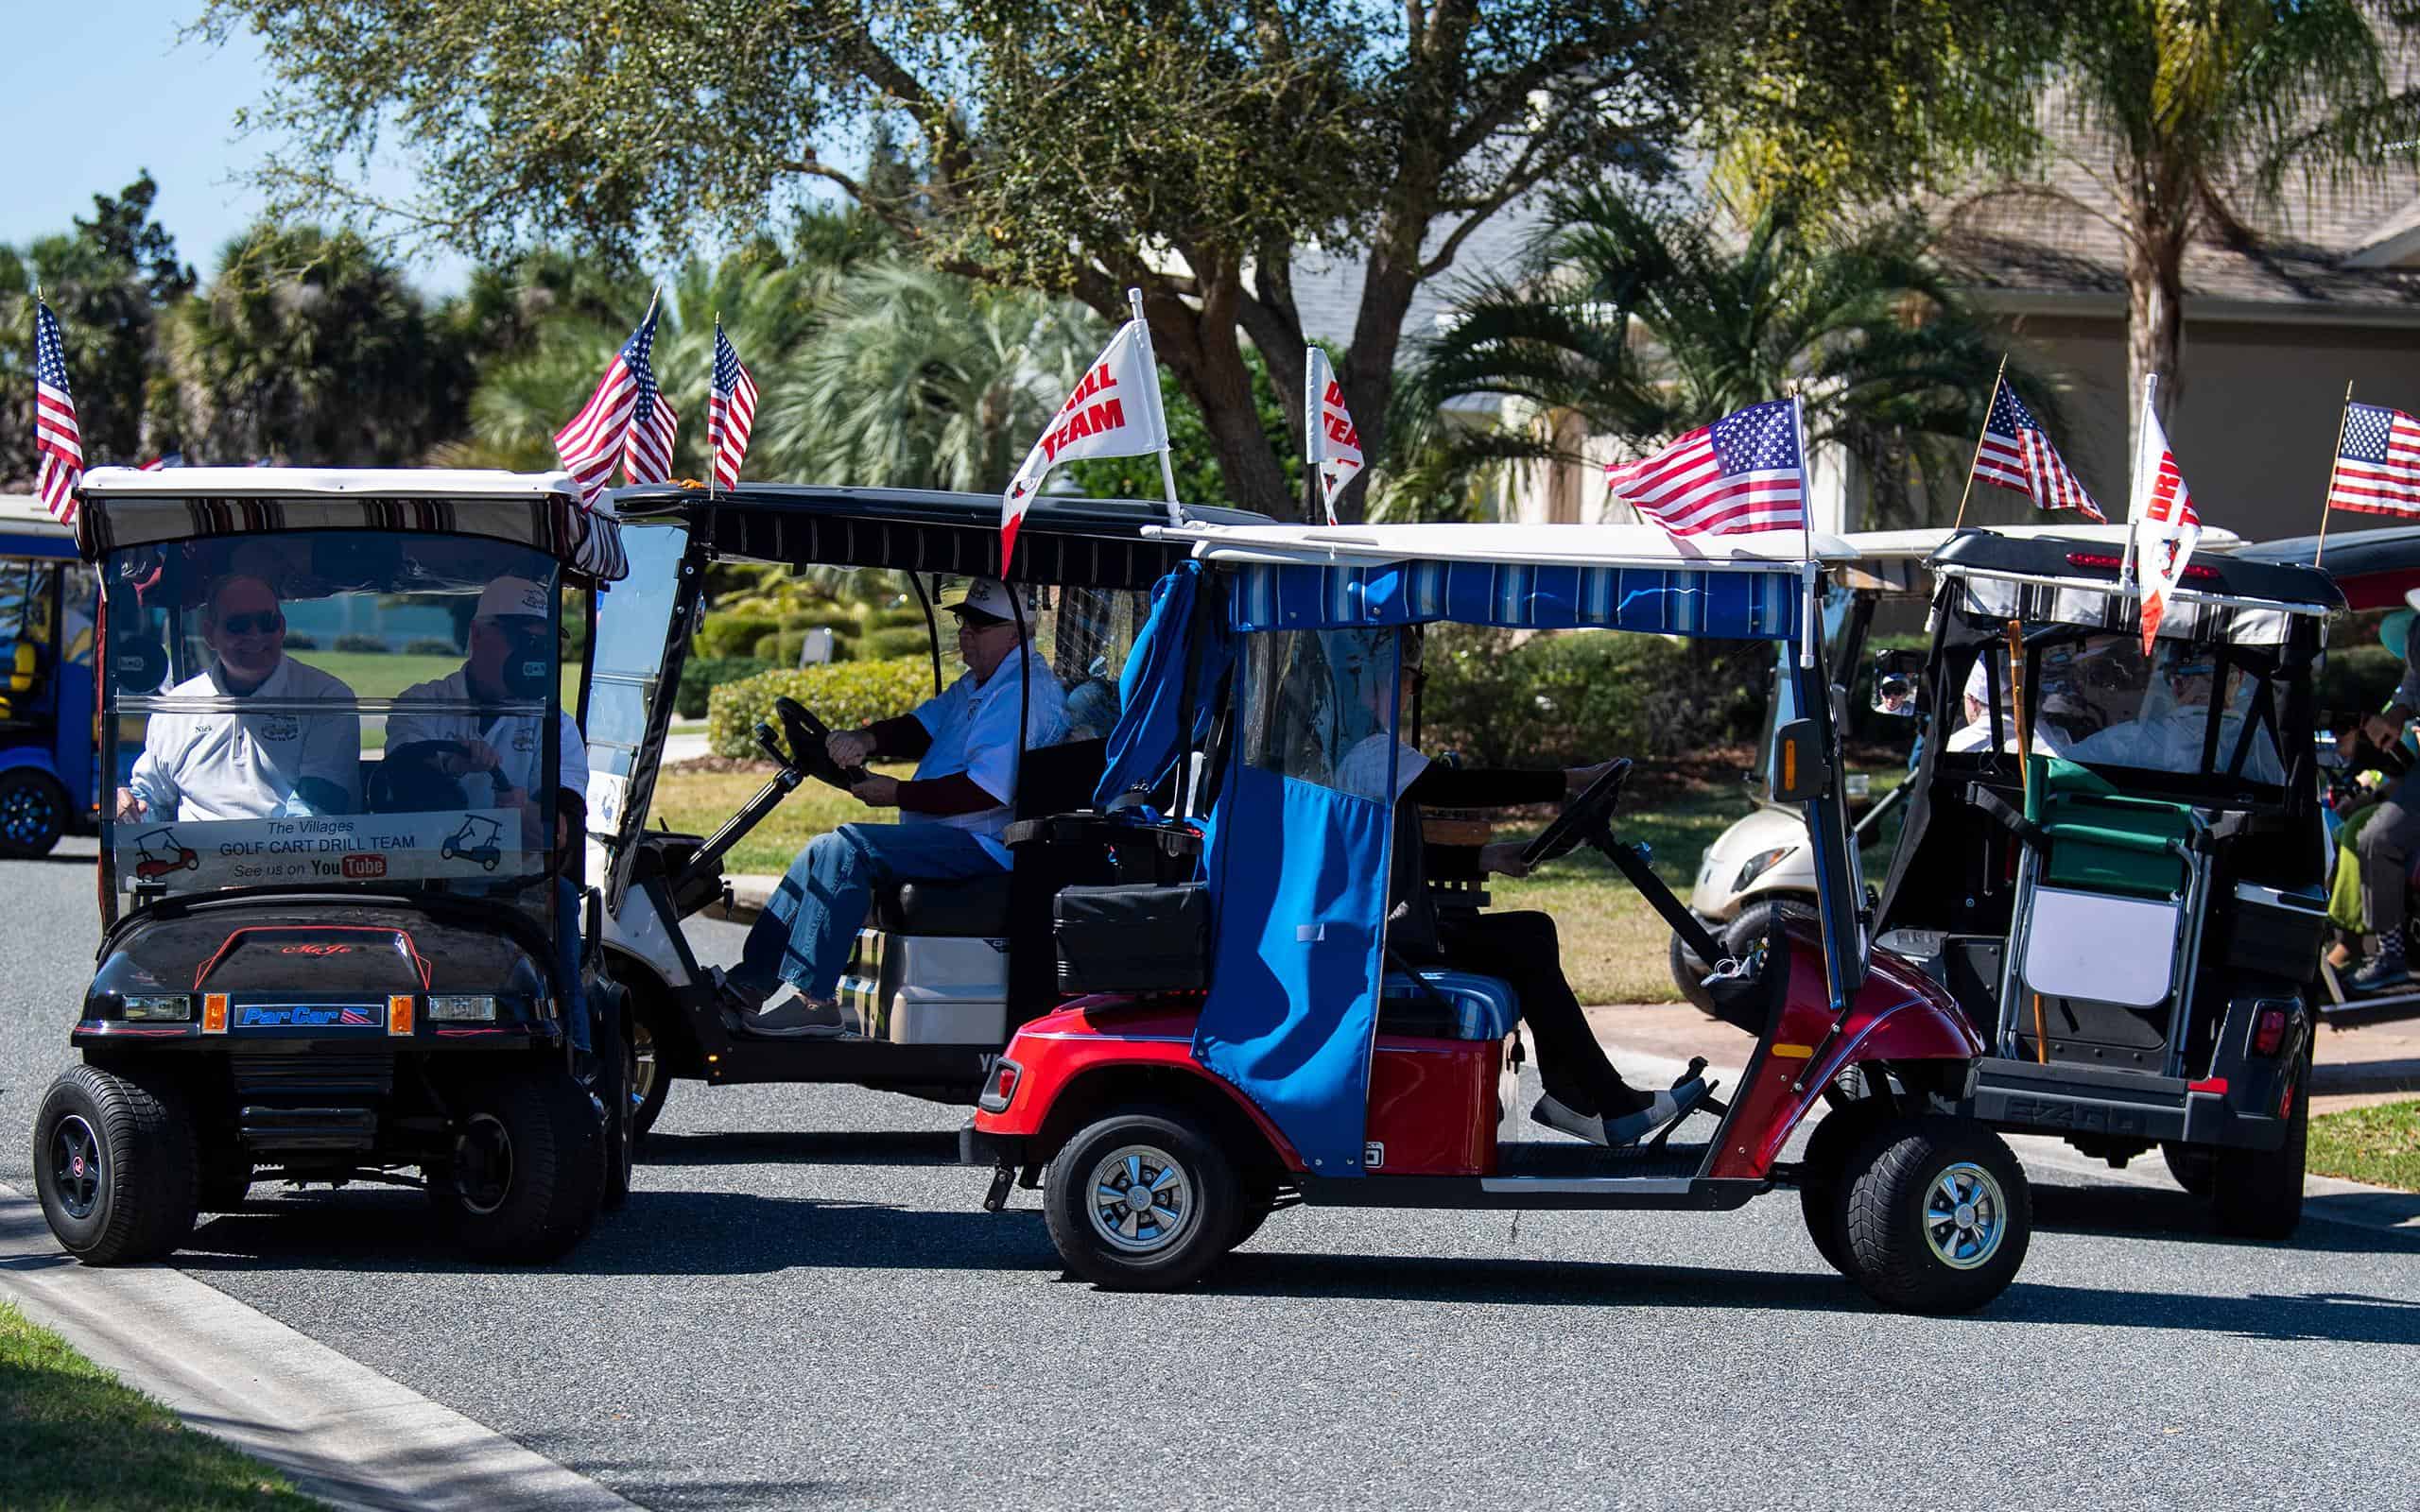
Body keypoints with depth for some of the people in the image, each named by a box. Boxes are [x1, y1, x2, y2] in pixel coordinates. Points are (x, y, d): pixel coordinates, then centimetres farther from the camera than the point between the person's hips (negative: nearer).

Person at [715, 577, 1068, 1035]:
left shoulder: (1023, 692, -16)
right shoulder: (978, 685, 20)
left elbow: (986, 790, -25)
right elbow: (920, 728, 13)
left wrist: (897, 794, -18)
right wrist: (865, 739, -9)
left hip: (984, 845, -11)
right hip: (951, 839, 11)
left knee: (845, 849, -23)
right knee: (823, 852, 7)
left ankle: (812, 999, -24)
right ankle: (751, 982, 3)